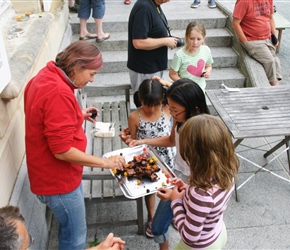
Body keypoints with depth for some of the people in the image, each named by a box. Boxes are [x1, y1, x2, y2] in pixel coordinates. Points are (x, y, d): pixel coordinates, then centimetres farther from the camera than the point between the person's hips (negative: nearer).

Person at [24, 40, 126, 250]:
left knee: (70, 230, 27)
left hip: (56, 173, 10)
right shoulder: (58, 92, -30)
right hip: (58, 178, -10)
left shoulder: (46, 76, 2)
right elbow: (63, 151, -29)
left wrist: (78, 115, 9)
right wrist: (105, 162, -21)